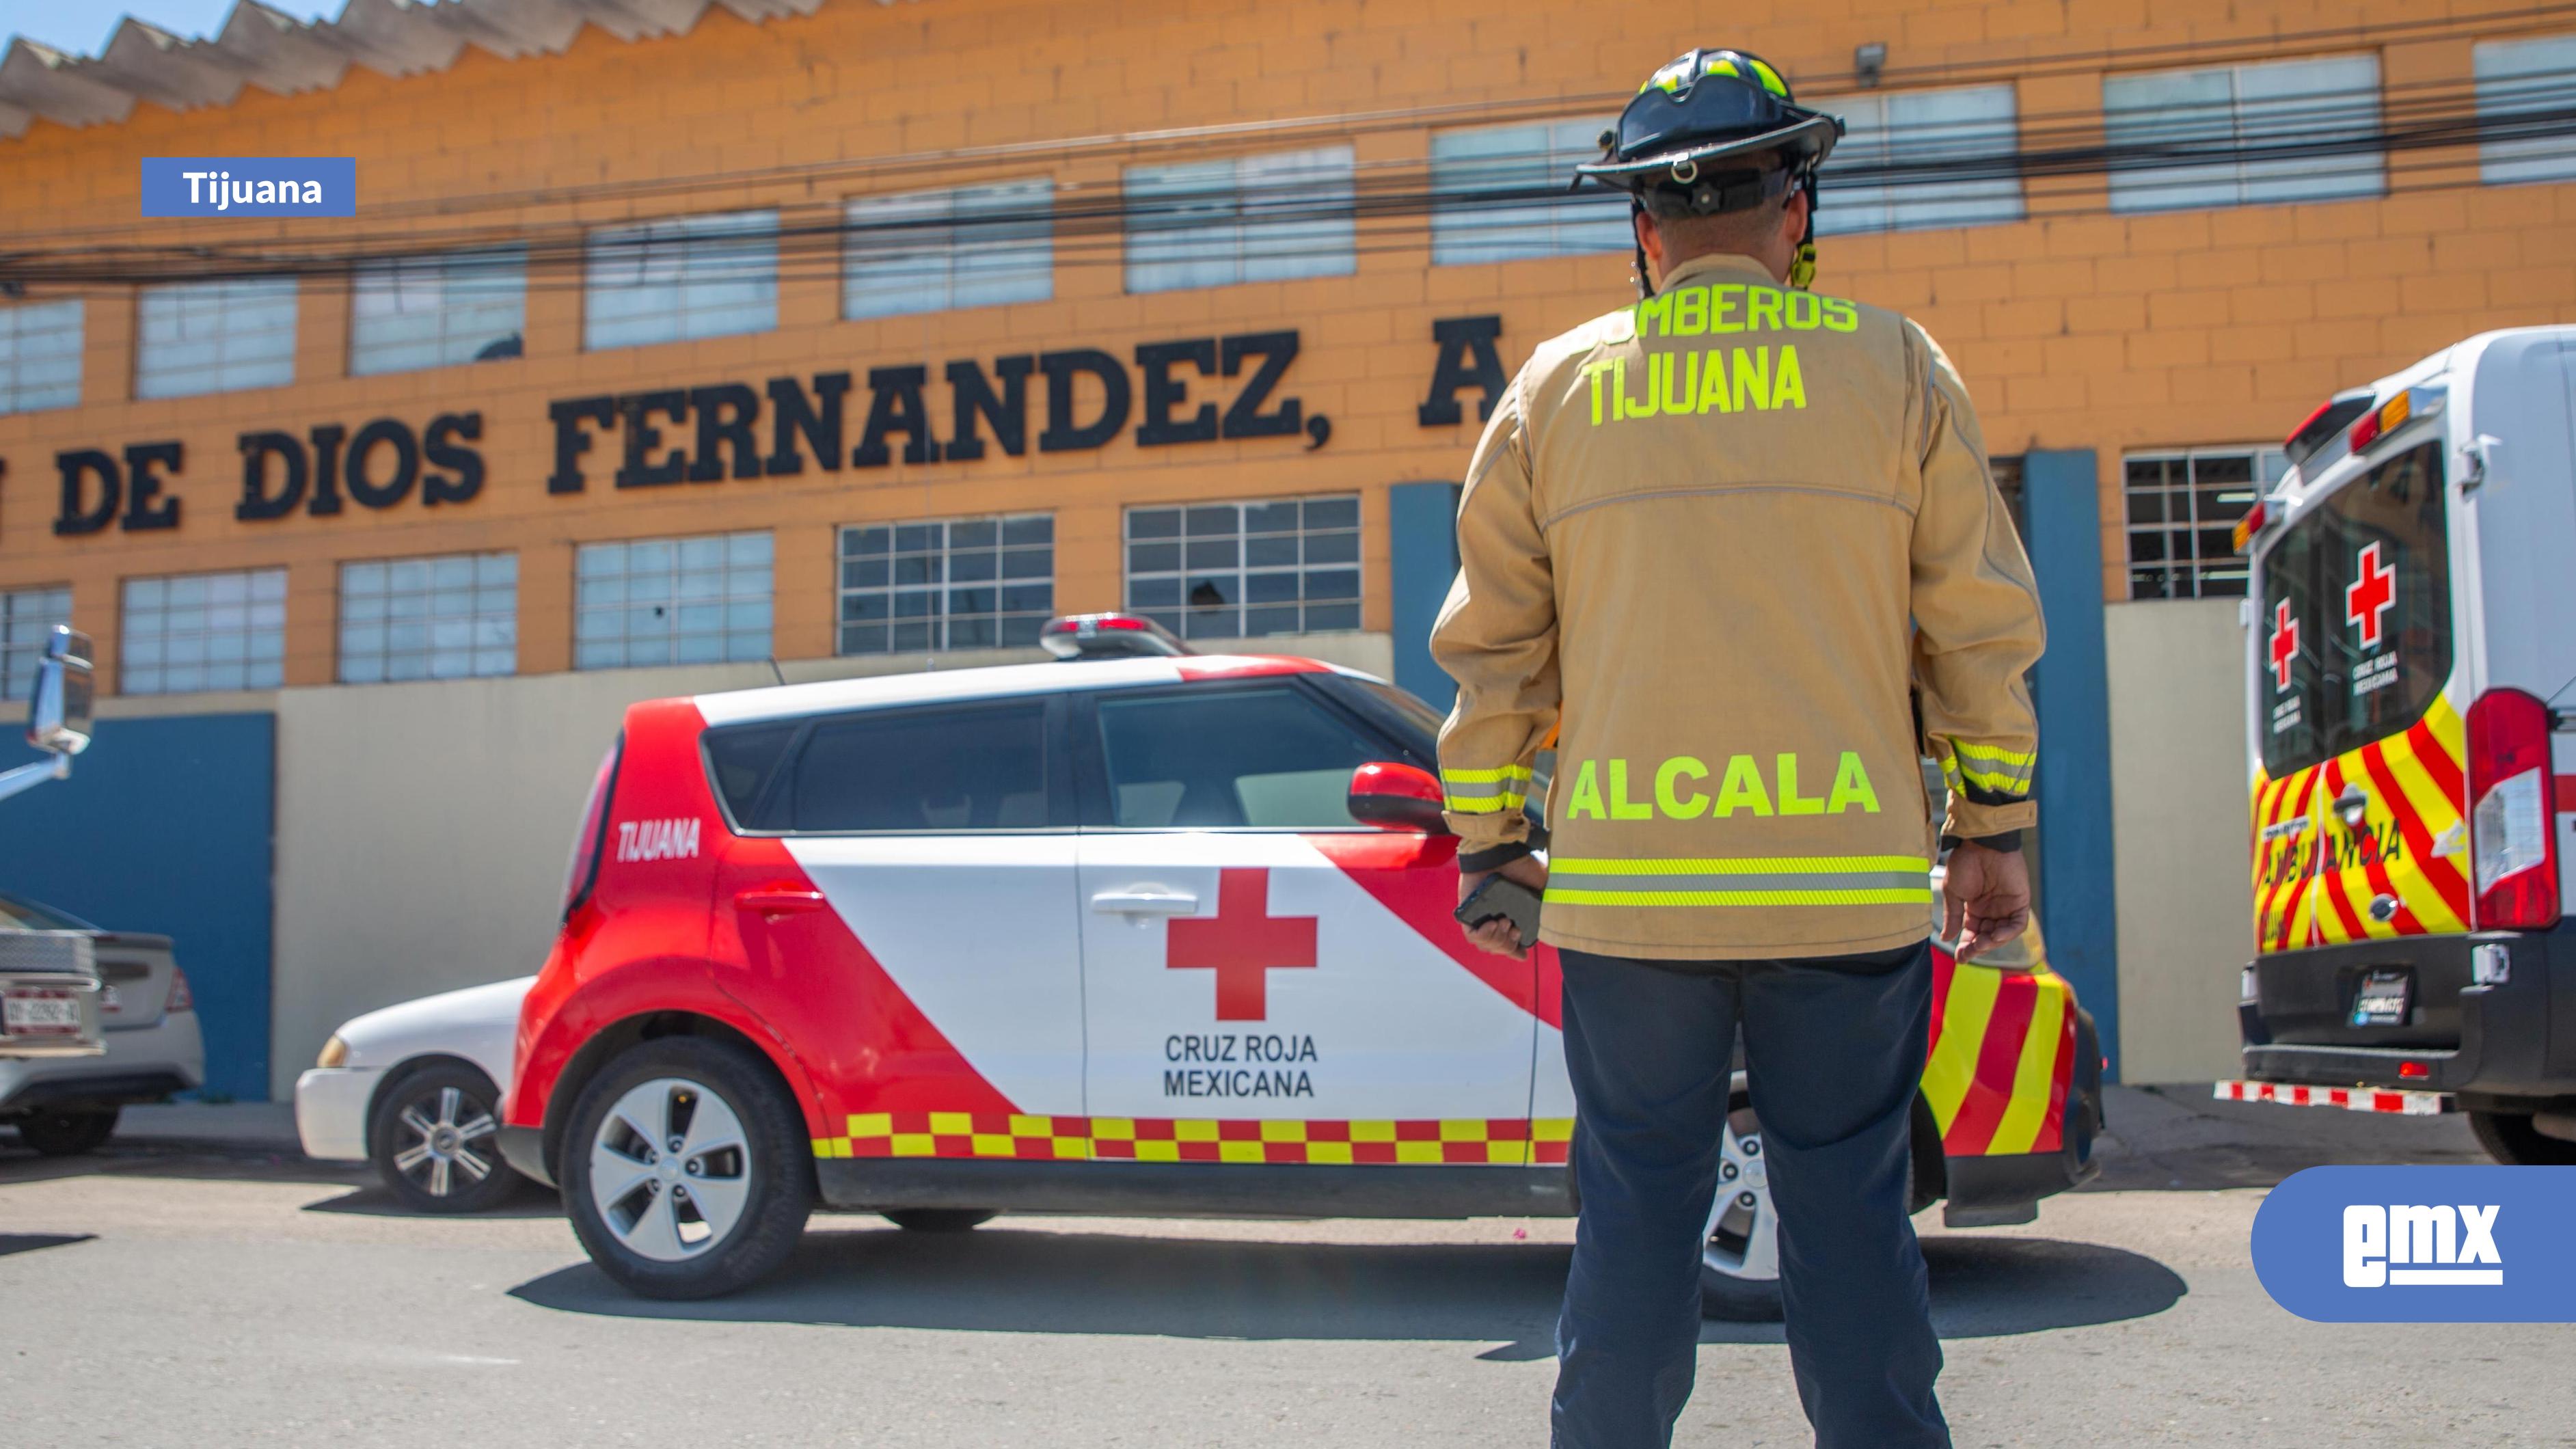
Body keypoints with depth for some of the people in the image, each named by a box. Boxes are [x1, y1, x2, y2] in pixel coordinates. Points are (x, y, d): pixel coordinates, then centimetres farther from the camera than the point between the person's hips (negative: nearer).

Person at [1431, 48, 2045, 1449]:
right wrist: (1992, 831, 12)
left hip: (1627, 884, 1)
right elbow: (1980, 623, 4)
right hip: (1848, 882, 0)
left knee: (1634, 1214, 9)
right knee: (1850, 1212, 7)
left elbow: (1492, 643, 8)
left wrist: (1490, 845, 15)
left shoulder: (1556, 388, 7)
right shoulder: (1891, 365, 4)